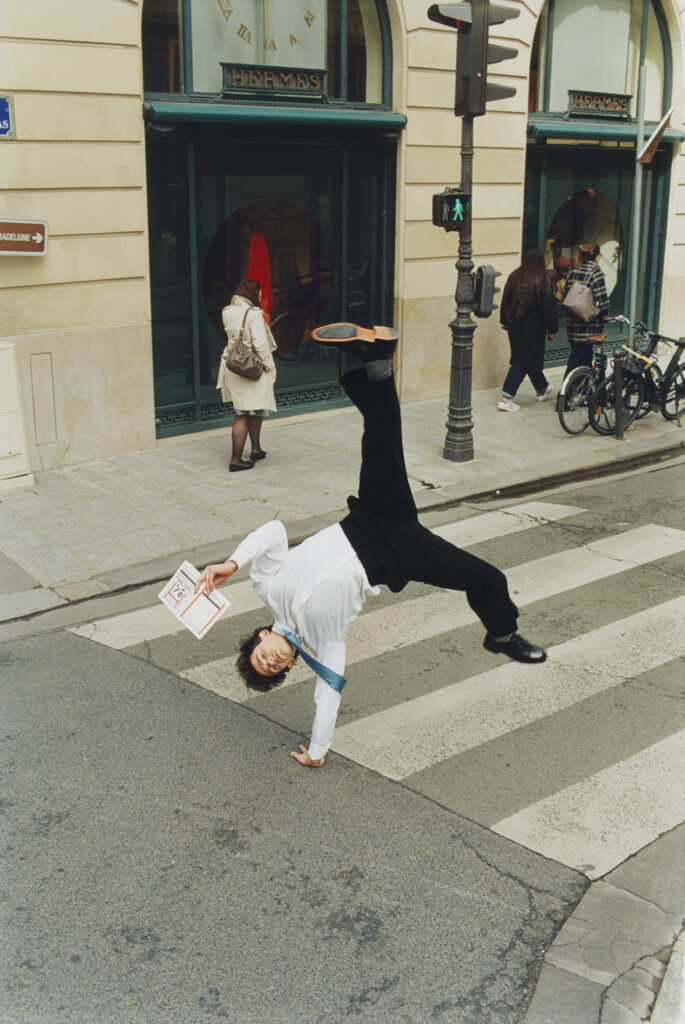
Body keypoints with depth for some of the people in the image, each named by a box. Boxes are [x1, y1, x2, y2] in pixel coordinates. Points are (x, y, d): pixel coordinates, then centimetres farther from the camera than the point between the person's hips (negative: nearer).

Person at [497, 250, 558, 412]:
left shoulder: (514, 277, 1)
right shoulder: (542, 280, -13)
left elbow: (505, 300, 8)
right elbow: (548, 306, -11)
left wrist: (505, 322, 18)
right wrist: (552, 329, -4)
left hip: (514, 326, 6)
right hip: (532, 327, -6)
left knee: (528, 357, 20)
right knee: (522, 361, -2)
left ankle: (542, 388, 39)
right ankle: (506, 398, -9)